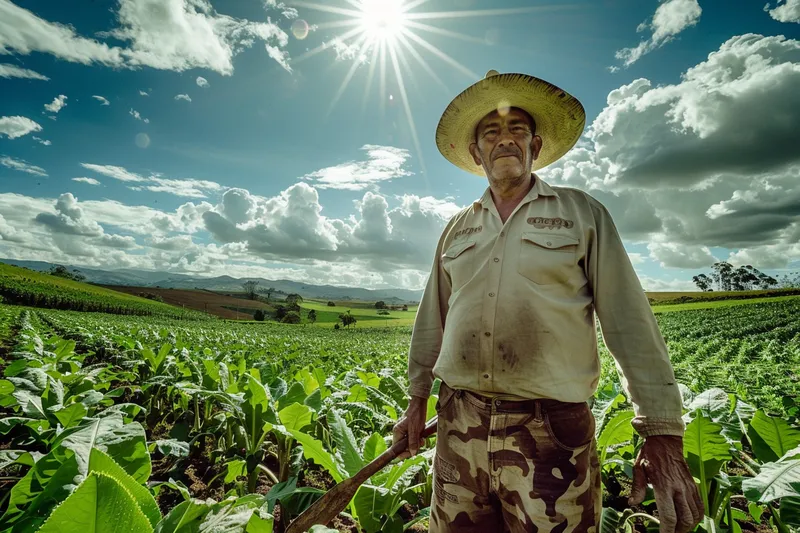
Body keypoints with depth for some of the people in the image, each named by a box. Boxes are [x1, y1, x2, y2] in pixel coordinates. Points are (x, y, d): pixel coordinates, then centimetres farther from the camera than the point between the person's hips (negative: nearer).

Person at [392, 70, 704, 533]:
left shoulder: (582, 212, 2)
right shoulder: (456, 229, 9)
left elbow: (631, 323, -2)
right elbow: (432, 321, 13)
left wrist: (663, 433, -6)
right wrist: (417, 400, 16)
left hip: (554, 434, -2)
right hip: (459, 428, 4)